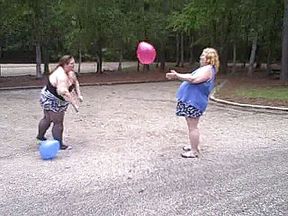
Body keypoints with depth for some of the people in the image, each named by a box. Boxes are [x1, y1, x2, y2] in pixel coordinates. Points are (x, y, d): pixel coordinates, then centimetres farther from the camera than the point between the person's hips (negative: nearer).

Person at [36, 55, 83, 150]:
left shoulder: (69, 72, -1)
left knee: (47, 118, 25)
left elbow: (75, 82, 15)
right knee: (58, 123, -4)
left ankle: (40, 136, 44)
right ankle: (59, 145, 6)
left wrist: (79, 95, 4)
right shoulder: (61, 75, -32)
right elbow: (63, 92, -41)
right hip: (51, 101, -10)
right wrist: (74, 103, -41)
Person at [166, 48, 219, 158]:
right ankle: (194, 146, 31)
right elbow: (190, 76, 23)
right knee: (191, 126, 19)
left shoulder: (208, 70, -15)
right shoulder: (204, 69, 19)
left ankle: (194, 151, 2)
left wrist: (177, 75, -19)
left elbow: (193, 79, -25)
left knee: (192, 126, -6)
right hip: (191, 100, 11)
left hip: (194, 102, -11)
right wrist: (176, 76, 14)